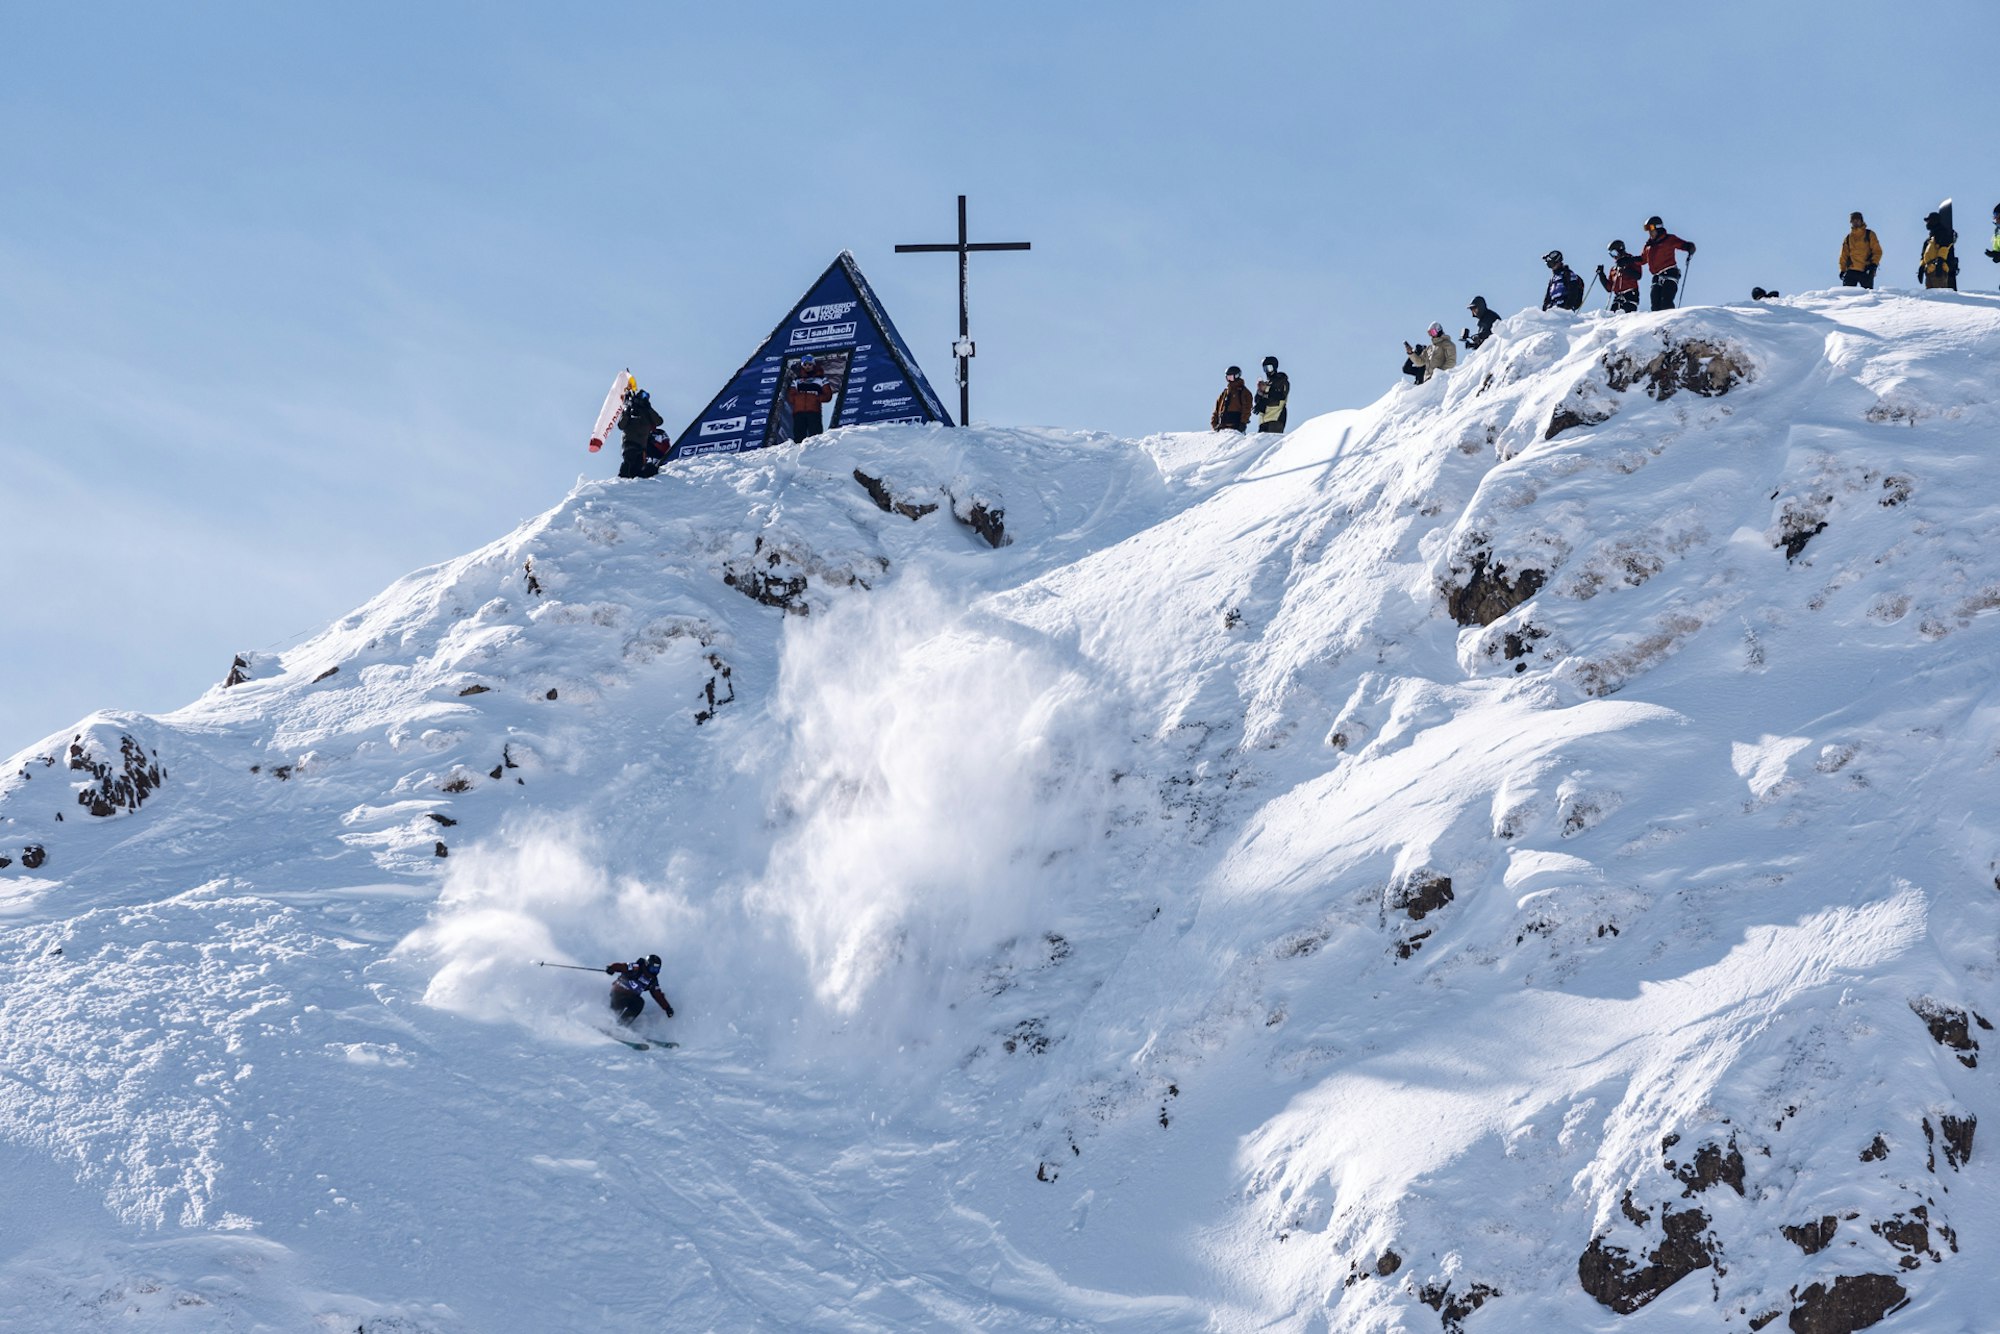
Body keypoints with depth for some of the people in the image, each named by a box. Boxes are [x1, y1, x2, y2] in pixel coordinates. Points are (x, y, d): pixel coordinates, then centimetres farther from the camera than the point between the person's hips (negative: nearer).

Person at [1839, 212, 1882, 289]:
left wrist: (1874, 264, -12)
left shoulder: (1869, 235, 7)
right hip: (1851, 271, 2)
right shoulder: (1848, 238, 17)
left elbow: (1877, 251, 2)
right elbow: (1844, 255, 20)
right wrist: (1843, 269, 10)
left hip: (1866, 271, -2)